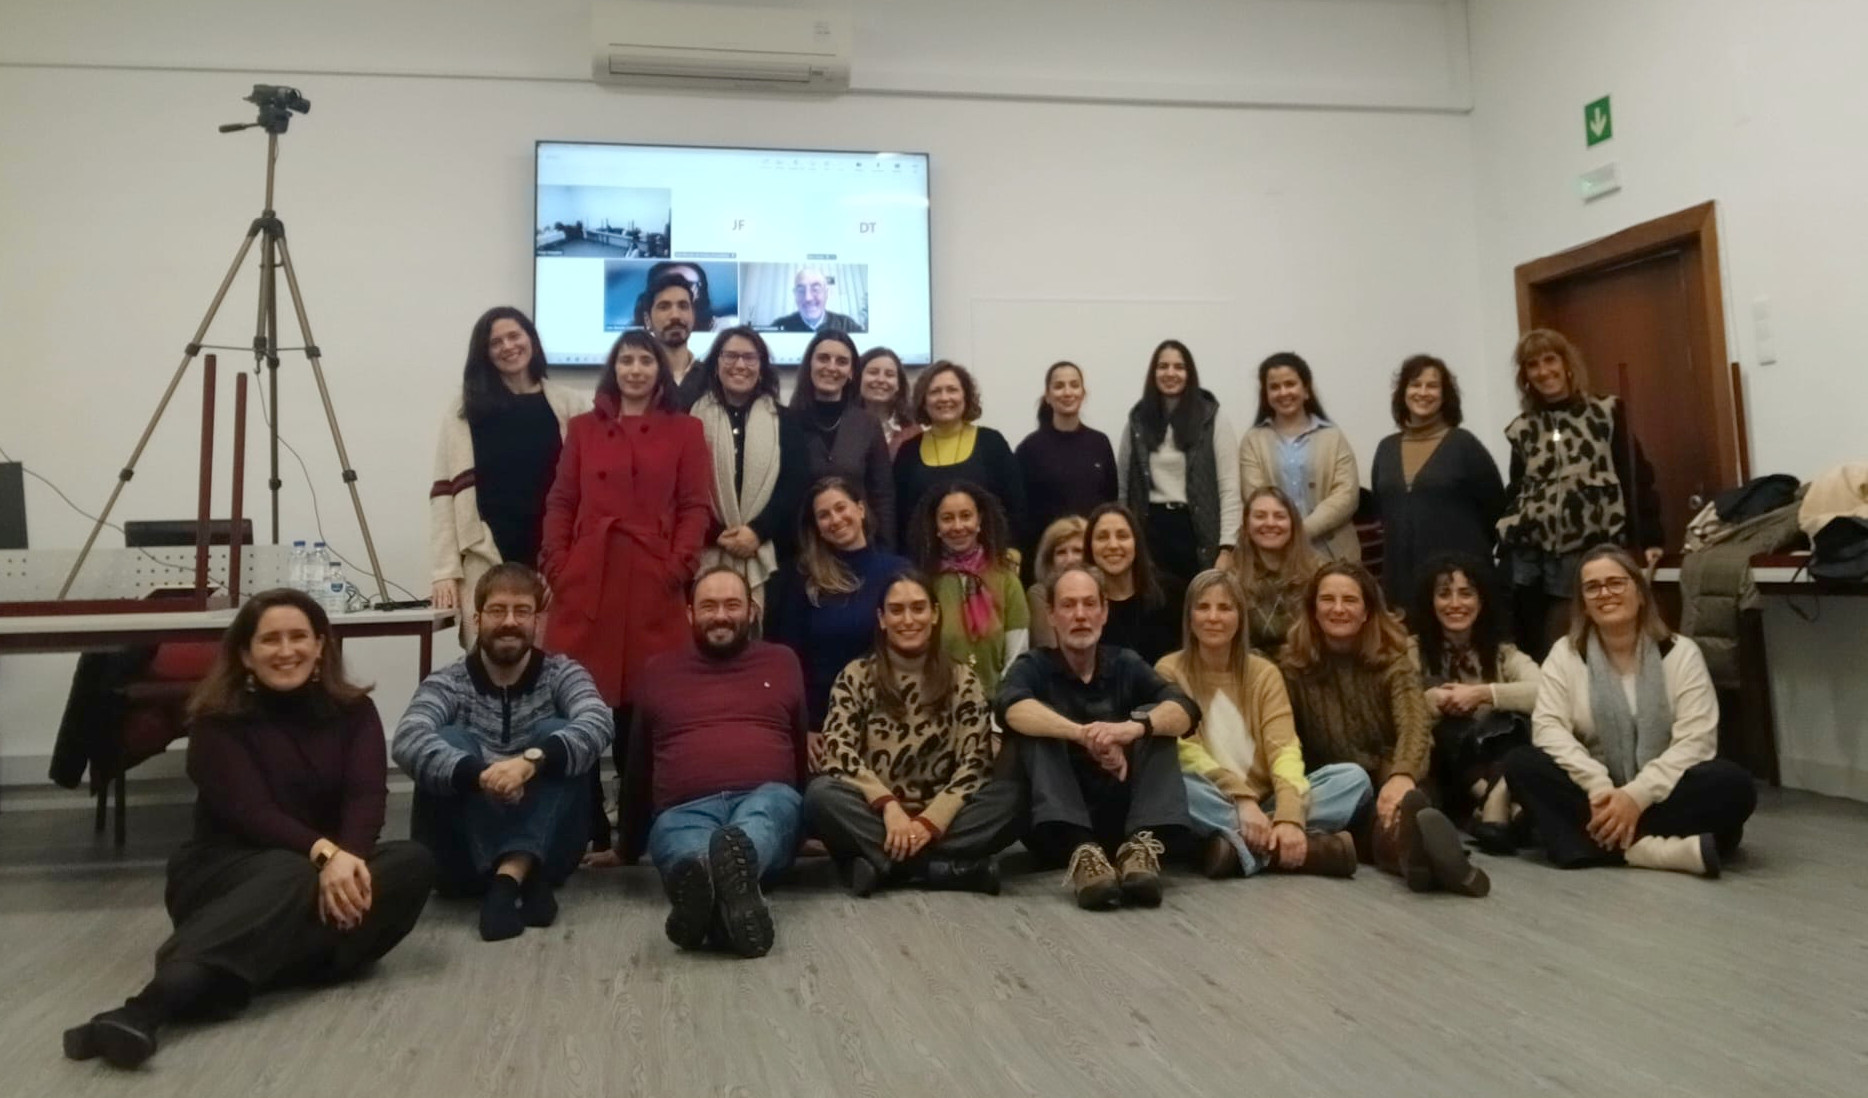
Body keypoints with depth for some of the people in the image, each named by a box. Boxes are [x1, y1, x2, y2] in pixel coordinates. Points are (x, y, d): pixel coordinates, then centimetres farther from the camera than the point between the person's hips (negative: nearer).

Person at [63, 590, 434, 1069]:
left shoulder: (353, 710, 3)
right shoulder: (219, 719, -5)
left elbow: (367, 795, -10)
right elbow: (249, 810, -18)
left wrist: (347, 857, -33)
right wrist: (323, 853, -36)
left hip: (331, 862, 4)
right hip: (226, 870, -3)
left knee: (414, 862, -27)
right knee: (293, 875, -39)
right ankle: (157, 998, -60)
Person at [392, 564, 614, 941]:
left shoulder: (562, 673, 2)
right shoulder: (447, 683, 0)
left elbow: (599, 724, -20)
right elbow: (406, 741, -22)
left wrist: (532, 760, -39)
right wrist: (477, 775, -40)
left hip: (544, 847, 0)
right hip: (467, 855, 0)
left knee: (558, 734, -20)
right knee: (449, 741, -21)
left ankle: (512, 874, -35)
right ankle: (524, 878, -33)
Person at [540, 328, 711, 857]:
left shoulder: (685, 430, 10)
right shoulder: (583, 428, 16)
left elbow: (697, 506, 3)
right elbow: (560, 502, 11)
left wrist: (679, 564, -10)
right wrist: (556, 563, -1)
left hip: (654, 580, -2)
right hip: (586, 577, 2)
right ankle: (588, 827, 8)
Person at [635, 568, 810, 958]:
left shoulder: (782, 662, 24)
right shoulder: (659, 671, 24)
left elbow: (804, 745, 25)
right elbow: (640, 760, 28)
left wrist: (811, 824, 19)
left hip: (766, 798, 0)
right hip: (685, 809, 0)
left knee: (771, 806, -39)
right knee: (682, 843, -38)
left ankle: (714, 892, -69)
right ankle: (734, 887, -71)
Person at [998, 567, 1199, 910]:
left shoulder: (1126, 665, 7)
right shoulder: (1033, 666, 1)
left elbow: (1184, 711, -12)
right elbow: (1014, 710, -25)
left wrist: (1135, 727, -34)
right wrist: (1084, 734, -41)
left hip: (1123, 817, 2)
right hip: (1058, 828, -2)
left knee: (1155, 719, -14)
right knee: (1035, 727, -22)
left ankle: (1143, 845, -34)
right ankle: (1082, 853, -41)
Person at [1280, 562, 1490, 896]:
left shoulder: (1392, 659, 0)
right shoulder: (1293, 666, 4)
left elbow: (1413, 724, -19)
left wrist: (1402, 775, -40)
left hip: (1387, 781, 0)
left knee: (1403, 809, -38)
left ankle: (1417, 848, -67)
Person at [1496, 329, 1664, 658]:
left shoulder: (1605, 414, 3)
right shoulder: (1522, 430, 11)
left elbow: (1635, 476, 1)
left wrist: (1648, 540, -5)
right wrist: (1503, 543, 4)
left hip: (1588, 555, -2)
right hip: (1530, 555, 3)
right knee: (1532, 649, 4)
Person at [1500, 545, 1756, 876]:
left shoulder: (1681, 652, -1)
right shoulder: (1565, 653, 3)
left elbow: (1695, 740, -10)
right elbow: (1548, 727, -9)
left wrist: (1637, 796, -24)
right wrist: (1599, 788, -24)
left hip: (1663, 796, -1)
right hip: (1597, 796, 1)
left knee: (1734, 785, -29)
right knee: (1520, 765, -26)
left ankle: (1608, 843, -31)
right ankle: (1651, 847, -38)